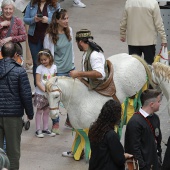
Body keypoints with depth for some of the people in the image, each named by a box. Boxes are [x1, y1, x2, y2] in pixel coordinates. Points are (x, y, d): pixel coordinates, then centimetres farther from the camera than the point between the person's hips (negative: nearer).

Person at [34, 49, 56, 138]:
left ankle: (45, 129, 22)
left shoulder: (54, 67, 0)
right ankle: (38, 130, 6)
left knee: (47, 111, 13)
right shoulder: (40, 68, -13)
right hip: (40, 93, -4)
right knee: (39, 111, 2)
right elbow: (38, 82, -15)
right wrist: (44, 90, -23)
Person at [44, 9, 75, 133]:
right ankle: (55, 123, 17)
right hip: (58, 71, -5)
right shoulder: (50, 36, -15)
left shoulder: (69, 30, 0)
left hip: (70, 69, 5)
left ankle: (70, 120, 29)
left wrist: (72, 63, 13)